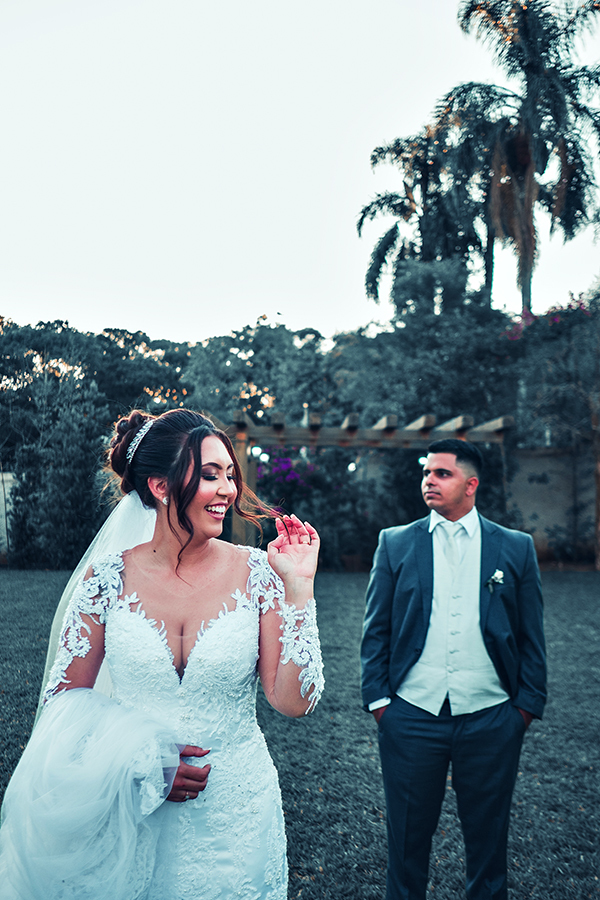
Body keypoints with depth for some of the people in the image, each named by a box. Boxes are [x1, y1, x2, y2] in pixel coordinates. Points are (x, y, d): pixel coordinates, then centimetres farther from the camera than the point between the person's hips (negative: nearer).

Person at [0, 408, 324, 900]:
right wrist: (141, 766, -14)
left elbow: (294, 701, -11)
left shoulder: (257, 574, -10)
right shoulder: (109, 579, -9)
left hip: (234, 818, 0)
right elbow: (62, 699, -1)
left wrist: (299, 588, -19)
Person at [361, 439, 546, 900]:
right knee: (408, 836, 13)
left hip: (490, 719, 0)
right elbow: (376, 631, 4)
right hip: (412, 716, 0)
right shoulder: (395, 543, 3)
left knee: (488, 837, 15)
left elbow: (531, 636, 6)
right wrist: (378, 698, -1)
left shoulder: (517, 547, 3)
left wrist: (528, 704, 1)